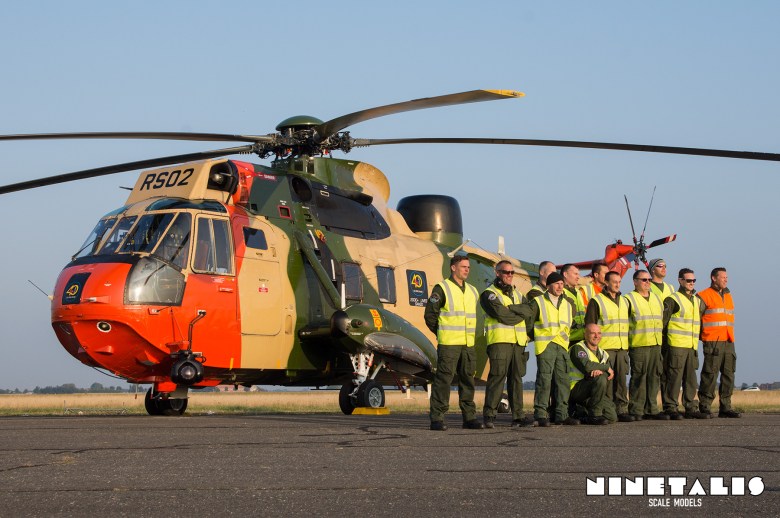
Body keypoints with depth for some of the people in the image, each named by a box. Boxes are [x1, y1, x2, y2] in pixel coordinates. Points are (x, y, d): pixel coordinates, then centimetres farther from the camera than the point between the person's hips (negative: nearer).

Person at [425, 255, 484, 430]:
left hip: (468, 344, 6)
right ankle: (437, 419, -5)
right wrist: (442, 333, 1)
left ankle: (469, 417, 14)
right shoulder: (442, 289, -4)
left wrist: (470, 335, 15)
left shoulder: (472, 291, 16)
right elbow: (430, 315, -4)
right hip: (448, 344, -6)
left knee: (467, 380, 8)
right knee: (443, 380, -6)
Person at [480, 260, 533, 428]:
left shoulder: (517, 294, 23)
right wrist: (518, 315, -1)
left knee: (516, 377, 5)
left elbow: (528, 310, 4)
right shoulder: (489, 294, 2)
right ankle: (489, 414, -9)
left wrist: (510, 308, -10)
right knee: (497, 376, -11)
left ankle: (518, 415, 7)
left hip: (518, 342, 6)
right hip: (499, 340, -6)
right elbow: (500, 313, -13)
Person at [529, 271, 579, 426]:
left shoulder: (567, 304, 16)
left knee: (563, 380, 3)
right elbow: (528, 322, 1)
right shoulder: (538, 302, 0)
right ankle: (541, 415, -7)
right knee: (544, 380, -9)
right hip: (545, 346, -5)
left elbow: (571, 324, 27)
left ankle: (562, 415, 7)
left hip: (562, 346, 5)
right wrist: (535, 338, 5)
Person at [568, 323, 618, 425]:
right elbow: (586, 366, -27)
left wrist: (599, 371, -23)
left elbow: (610, 375, 1)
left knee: (612, 417, -7)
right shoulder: (577, 348, -8)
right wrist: (607, 368, -14)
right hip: (575, 389, -7)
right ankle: (594, 415, -22)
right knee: (600, 378, -32)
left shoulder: (603, 354, 15)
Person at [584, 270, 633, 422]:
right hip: (604, 347, -5)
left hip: (622, 348, 5)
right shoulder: (596, 301, -1)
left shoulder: (624, 301, 19)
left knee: (621, 379, 3)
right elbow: (589, 326, -3)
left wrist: (628, 346, 19)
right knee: (607, 380, -6)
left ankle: (622, 410, 6)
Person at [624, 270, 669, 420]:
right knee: (638, 378, -7)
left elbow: (662, 319, 30)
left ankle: (651, 410, 14)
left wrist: (659, 336, 23)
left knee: (654, 377, 8)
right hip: (638, 346, -7)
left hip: (656, 345, 7)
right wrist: (627, 340, -8)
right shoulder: (629, 299, -3)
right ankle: (636, 411, -4)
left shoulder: (656, 298, 20)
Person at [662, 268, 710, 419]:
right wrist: (664, 339, -6)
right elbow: (663, 321, -6)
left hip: (692, 345, 7)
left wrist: (699, 336, 20)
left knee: (691, 378, 8)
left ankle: (691, 408, 13)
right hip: (677, 345, -7)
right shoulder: (673, 299, -5)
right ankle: (671, 408, -4)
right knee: (674, 377, -7)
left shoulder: (698, 301, 18)